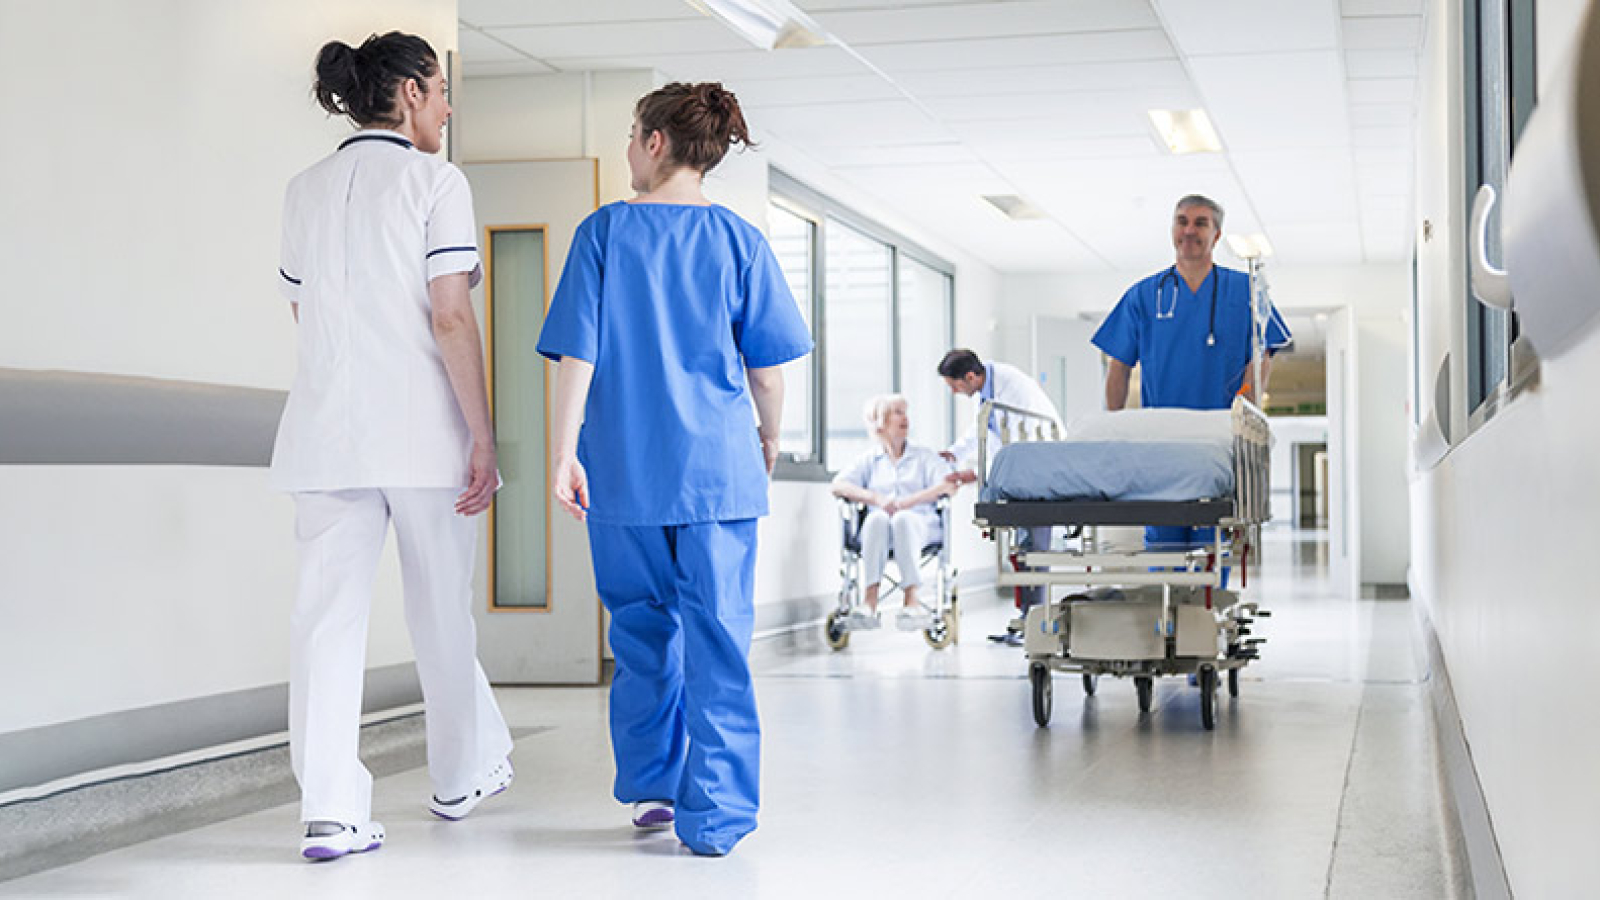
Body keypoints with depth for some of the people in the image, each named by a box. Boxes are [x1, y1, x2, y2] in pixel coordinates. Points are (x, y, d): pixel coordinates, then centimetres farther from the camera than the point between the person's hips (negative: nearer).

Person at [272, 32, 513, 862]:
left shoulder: (305, 190, 12)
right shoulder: (434, 180, -4)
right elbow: (450, 318, -12)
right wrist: (483, 437, -9)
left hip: (326, 429, 4)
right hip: (422, 431, -4)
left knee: (327, 616, -1)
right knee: (441, 613, 12)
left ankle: (329, 810, -8)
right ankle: (462, 776, 29)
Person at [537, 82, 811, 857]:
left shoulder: (604, 232, -1)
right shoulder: (737, 239, 1)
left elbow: (577, 354, -4)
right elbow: (768, 365, 3)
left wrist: (563, 452, -1)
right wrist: (767, 438, 19)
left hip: (624, 471, 1)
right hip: (719, 467, -1)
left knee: (643, 629, 17)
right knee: (716, 639, 1)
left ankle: (650, 785, 24)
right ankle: (714, 815, -1)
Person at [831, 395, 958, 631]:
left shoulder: (924, 456, 23)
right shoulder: (869, 459, 24)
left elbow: (950, 485, 4)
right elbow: (838, 485, 7)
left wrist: (908, 501, -11)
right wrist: (876, 499, -11)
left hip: (919, 524, -1)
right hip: (878, 530, 1)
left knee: (903, 519, -36)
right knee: (877, 517, -35)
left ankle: (911, 600, -47)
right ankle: (870, 601, -47)